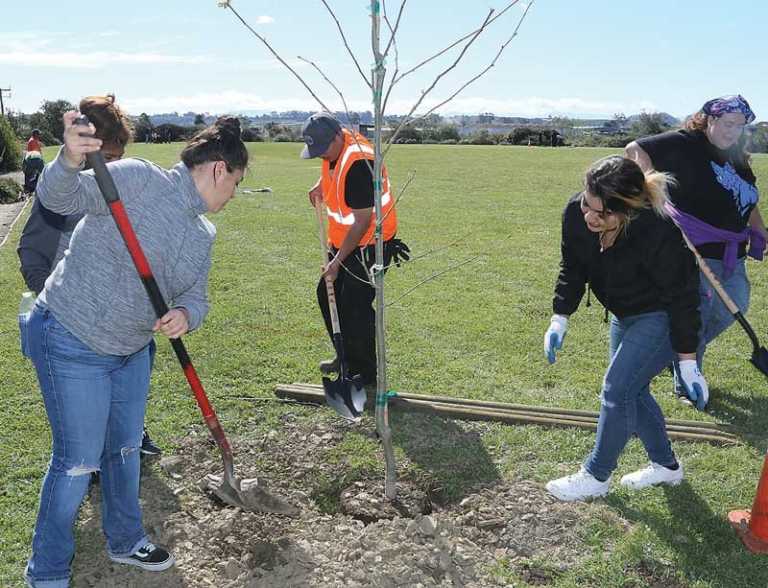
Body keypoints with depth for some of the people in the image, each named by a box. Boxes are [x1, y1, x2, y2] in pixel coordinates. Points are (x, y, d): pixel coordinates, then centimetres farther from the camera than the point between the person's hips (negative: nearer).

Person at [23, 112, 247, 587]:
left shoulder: (203, 235, 4)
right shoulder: (139, 179, -18)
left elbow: (196, 298, 5)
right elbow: (60, 198, -24)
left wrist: (185, 315, -19)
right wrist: (70, 162, -46)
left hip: (132, 350, 8)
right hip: (71, 344, -8)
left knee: (125, 449, 20)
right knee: (79, 461, 1)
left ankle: (125, 541, 43)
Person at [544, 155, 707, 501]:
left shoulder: (657, 234, -37)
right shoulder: (576, 213, -21)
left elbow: (681, 298, -25)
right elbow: (572, 269, -3)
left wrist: (688, 362, -19)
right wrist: (559, 320, -7)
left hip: (663, 318, -7)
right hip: (625, 315, 7)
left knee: (617, 388, -9)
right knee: (632, 390, 15)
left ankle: (596, 477, 8)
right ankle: (666, 465, 34)